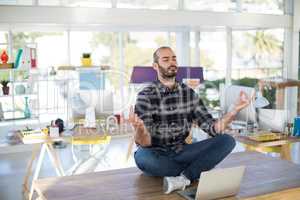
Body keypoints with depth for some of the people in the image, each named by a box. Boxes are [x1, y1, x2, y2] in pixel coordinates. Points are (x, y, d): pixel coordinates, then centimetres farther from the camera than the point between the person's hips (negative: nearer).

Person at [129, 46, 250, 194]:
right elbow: (144, 143, -19)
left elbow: (211, 128, -2)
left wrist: (235, 110, -17)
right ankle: (199, 170, -16)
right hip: (156, 155, -3)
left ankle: (183, 179, -27)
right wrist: (139, 128, -43)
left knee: (227, 141, -15)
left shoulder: (188, 93, 2)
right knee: (142, 158, -39)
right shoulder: (146, 96, -12)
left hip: (181, 152, 4)